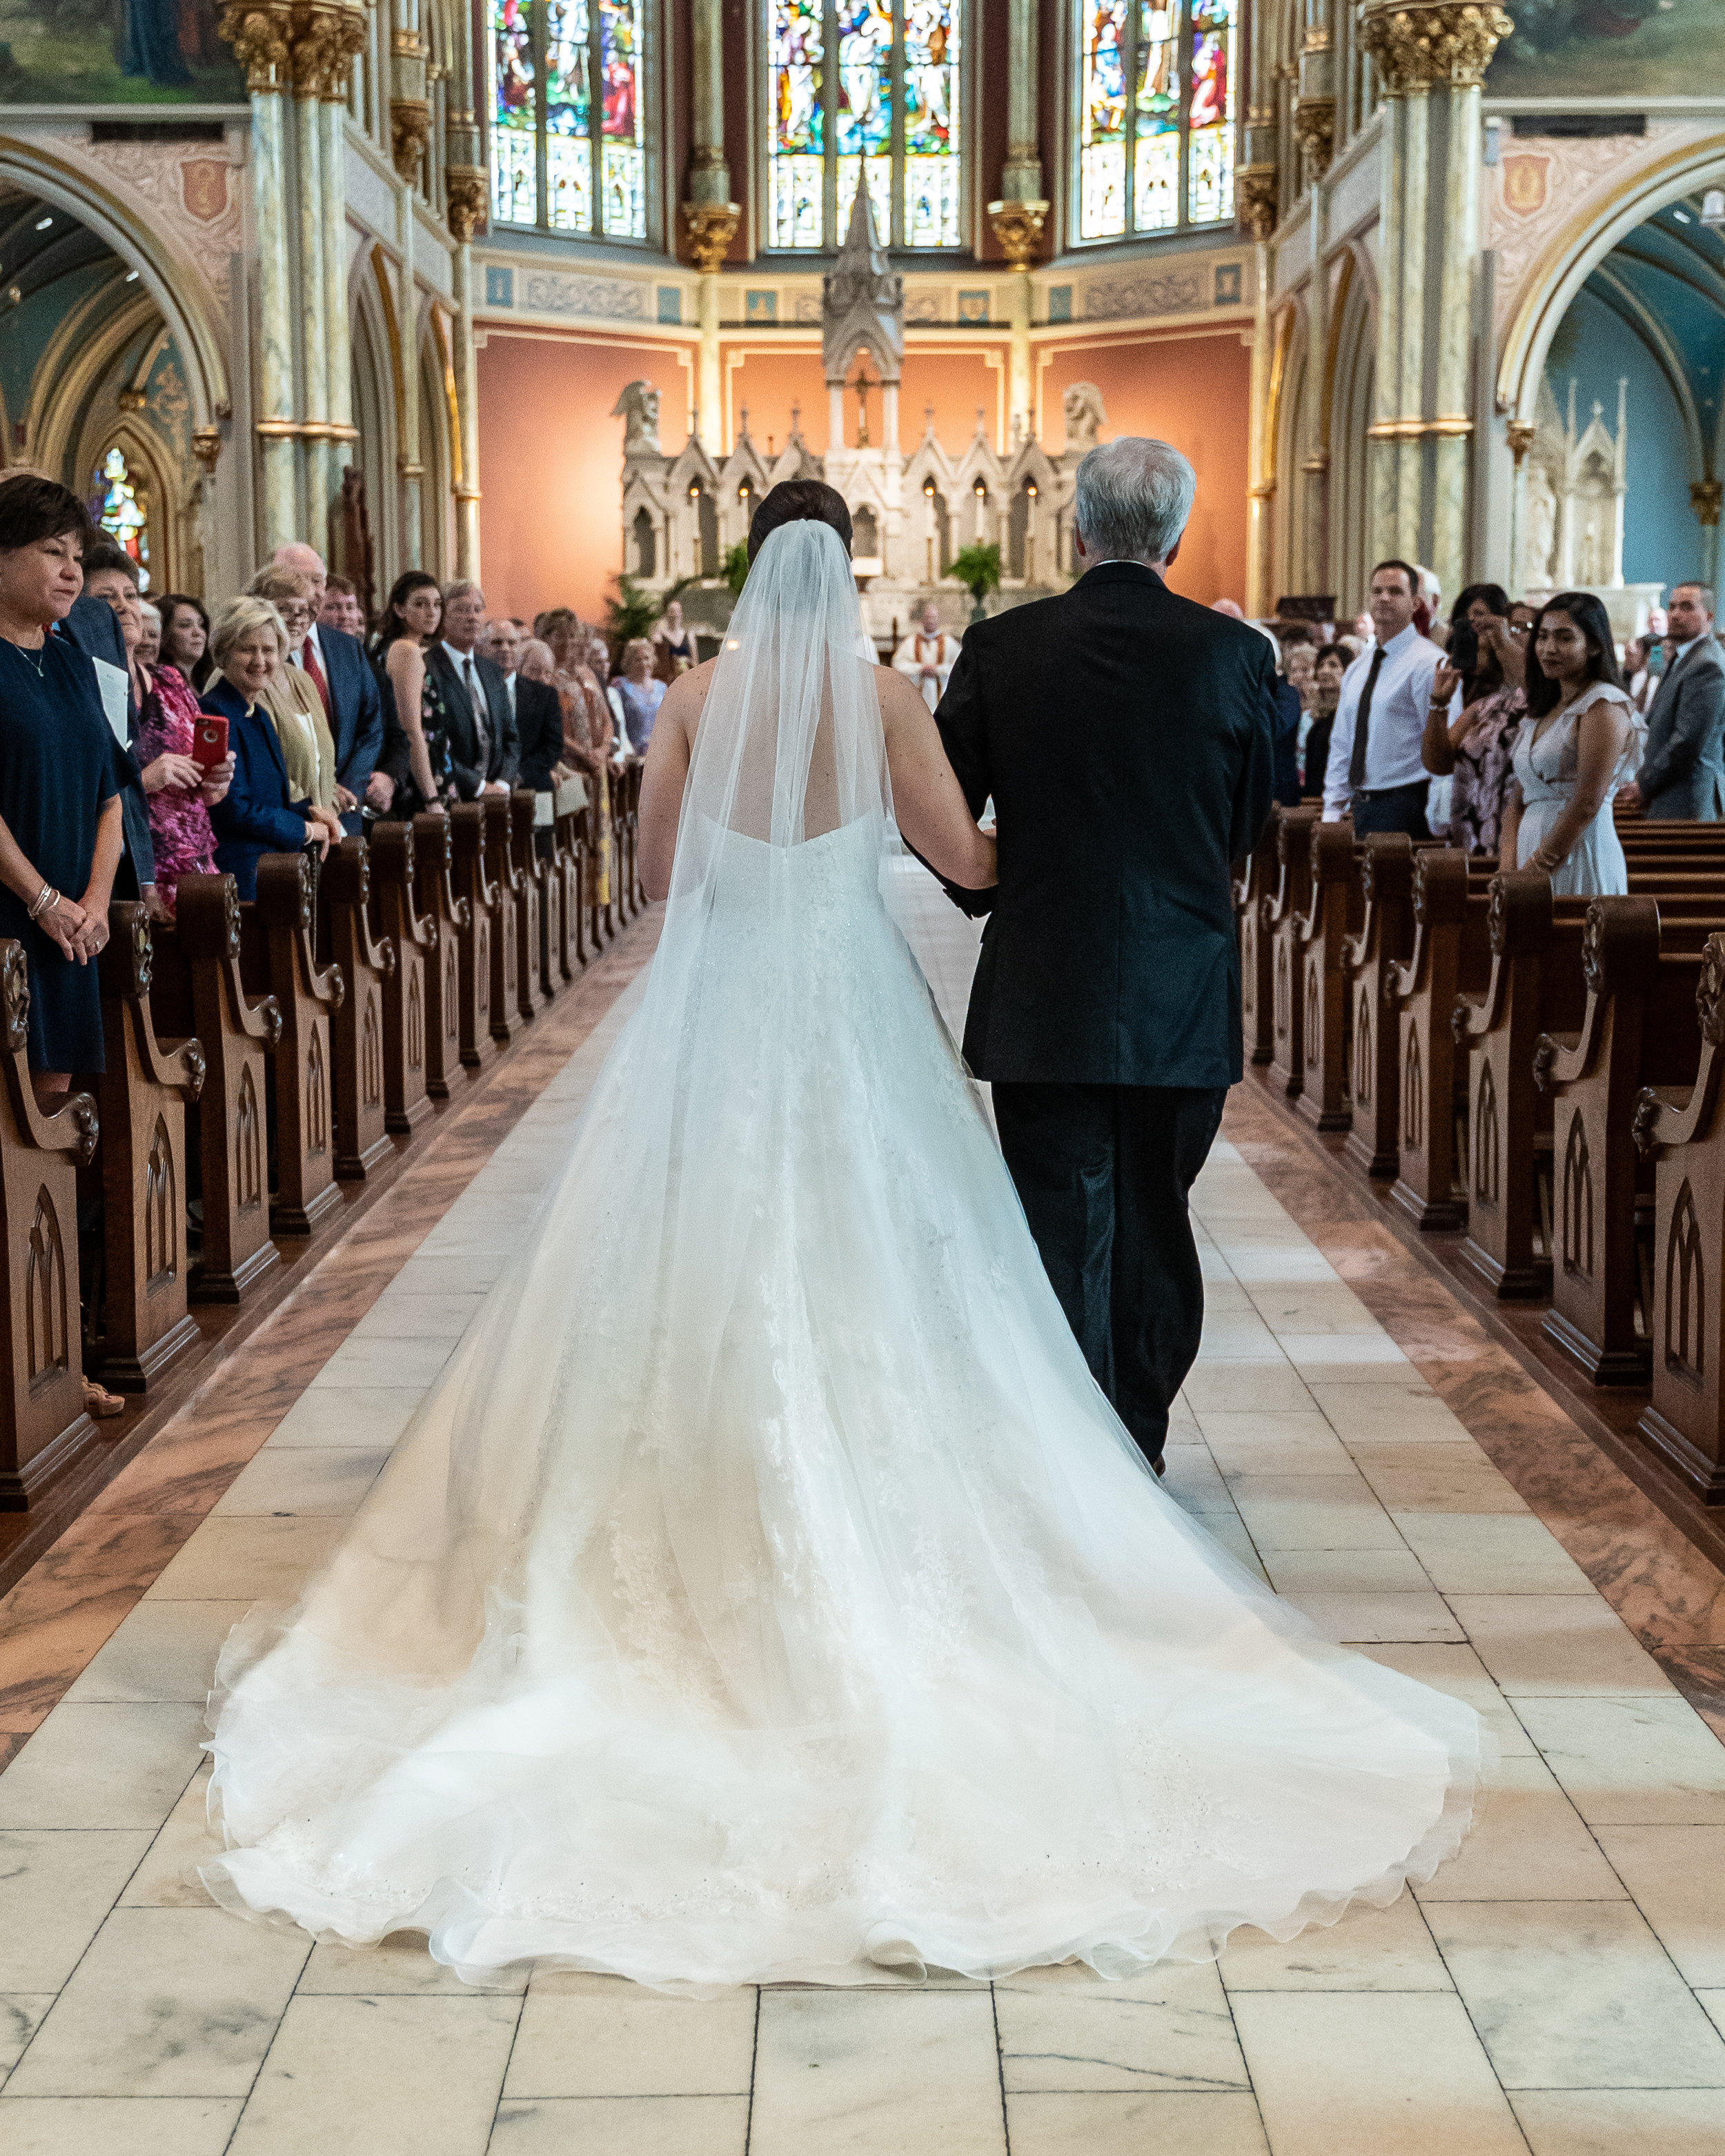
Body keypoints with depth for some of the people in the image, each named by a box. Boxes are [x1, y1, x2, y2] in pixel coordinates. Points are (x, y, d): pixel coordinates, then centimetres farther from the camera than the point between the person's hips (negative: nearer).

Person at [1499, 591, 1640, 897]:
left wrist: (1536, 868, -14)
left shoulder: (1605, 706, -8)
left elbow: (1587, 804, -16)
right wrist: (1508, 866, -2)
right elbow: (1518, 800, 13)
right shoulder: (1544, 710, 17)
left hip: (1579, 859, -7)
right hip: (1531, 857, 7)